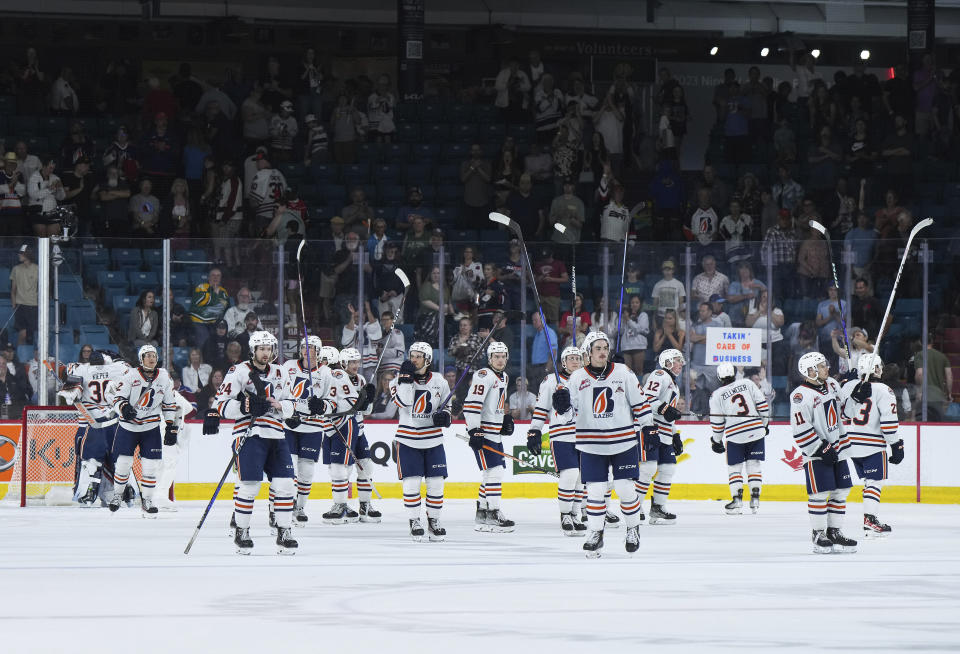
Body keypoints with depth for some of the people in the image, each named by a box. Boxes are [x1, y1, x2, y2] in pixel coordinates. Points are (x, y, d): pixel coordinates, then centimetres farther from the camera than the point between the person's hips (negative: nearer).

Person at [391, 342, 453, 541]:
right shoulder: (400, 379, -1)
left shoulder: (439, 381, 4)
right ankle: (414, 521, 4)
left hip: (433, 439, 2)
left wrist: (445, 414, -4)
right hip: (408, 439, -2)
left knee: (436, 482, 2)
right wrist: (406, 377, -21)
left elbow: (446, 403, 17)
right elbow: (403, 401, -19)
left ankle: (434, 520, 15)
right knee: (411, 482, -7)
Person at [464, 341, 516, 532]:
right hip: (482, 433, -10)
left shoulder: (504, 378, 17)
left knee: (495, 472, 13)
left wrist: (506, 418, 17)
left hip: (495, 433, 10)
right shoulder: (484, 376, -13)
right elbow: (471, 404, -21)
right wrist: (474, 431, -26)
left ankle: (481, 515, 21)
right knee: (493, 471, -14)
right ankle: (493, 515, -14)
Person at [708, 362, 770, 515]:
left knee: (734, 467, 9)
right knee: (754, 465, 10)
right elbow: (762, 404, 4)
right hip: (756, 432, 2)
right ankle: (755, 498, 3)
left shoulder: (716, 395, -1)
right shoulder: (747, 384, 4)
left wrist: (716, 441, 15)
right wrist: (765, 423, 16)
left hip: (735, 436, -2)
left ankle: (737, 499, -1)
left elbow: (717, 422, 1)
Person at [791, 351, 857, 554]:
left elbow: (842, 407, 28)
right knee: (820, 494, -7)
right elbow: (801, 430, -18)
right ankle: (819, 535, 2)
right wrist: (822, 449, -19)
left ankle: (834, 532, 17)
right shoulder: (801, 396, -16)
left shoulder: (832, 385, 9)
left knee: (840, 492, 9)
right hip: (816, 454, -8)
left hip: (837, 450, 8)